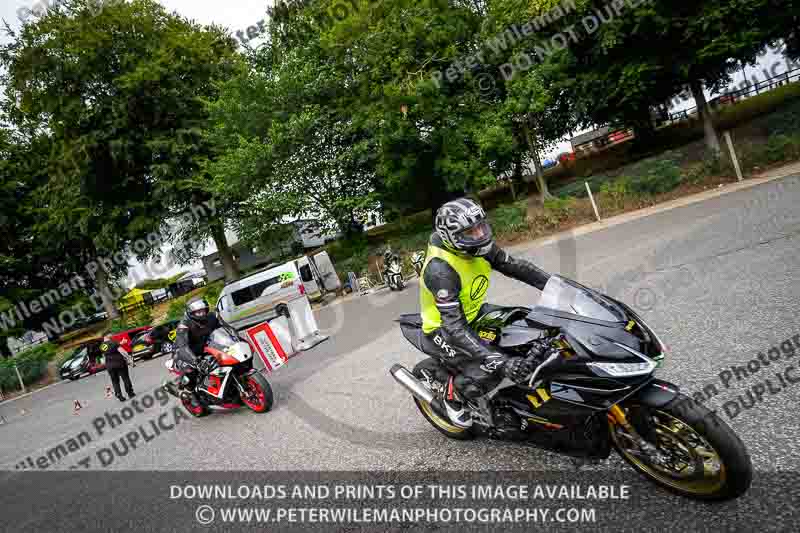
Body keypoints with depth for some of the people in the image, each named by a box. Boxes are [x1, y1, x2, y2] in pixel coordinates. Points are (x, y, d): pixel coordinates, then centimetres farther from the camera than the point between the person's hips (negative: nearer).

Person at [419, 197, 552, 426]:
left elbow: (515, 266, -1)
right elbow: (455, 327, -38)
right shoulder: (440, 270, -34)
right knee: (487, 373, -25)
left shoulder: (479, 247, -11)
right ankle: (452, 393, 7)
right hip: (444, 327, -7)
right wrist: (500, 361, -45)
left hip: (475, 311, 8)